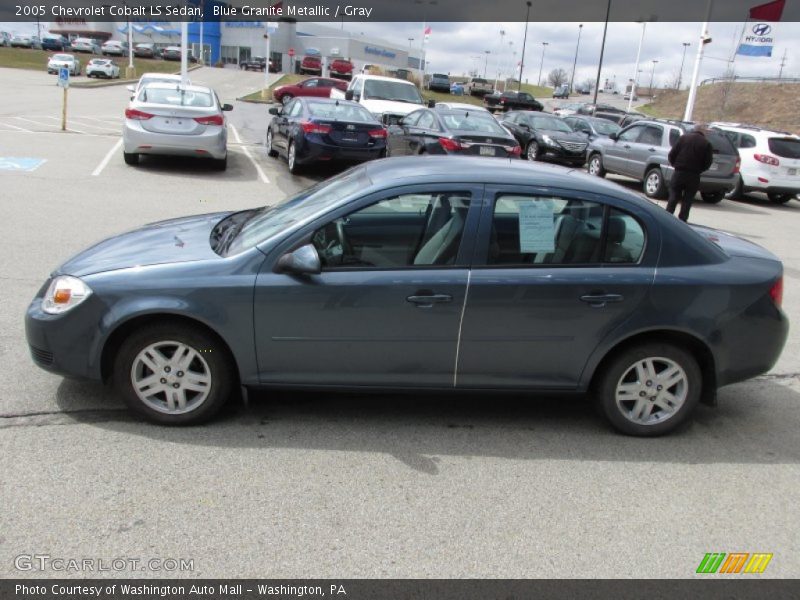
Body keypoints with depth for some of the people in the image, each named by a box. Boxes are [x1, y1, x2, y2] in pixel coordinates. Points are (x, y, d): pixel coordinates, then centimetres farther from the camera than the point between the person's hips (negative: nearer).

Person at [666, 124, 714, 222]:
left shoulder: (683, 138, 2)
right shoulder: (707, 144, 0)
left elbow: (672, 154, -2)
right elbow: (708, 163, -2)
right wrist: (698, 169, 15)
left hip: (679, 173, 0)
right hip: (694, 176, 0)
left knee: (673, 197, 8)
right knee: (687, 200, 8)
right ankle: (682, 220, 9)